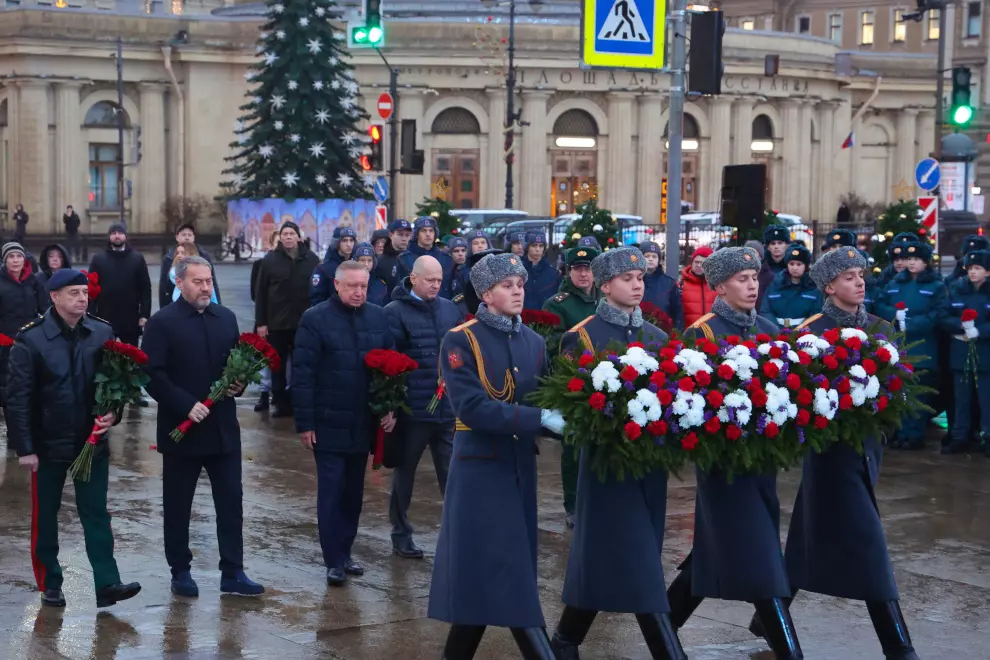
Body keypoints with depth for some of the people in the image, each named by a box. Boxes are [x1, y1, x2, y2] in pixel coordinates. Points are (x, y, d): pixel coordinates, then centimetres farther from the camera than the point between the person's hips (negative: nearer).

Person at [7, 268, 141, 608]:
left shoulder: (102, 333, -3)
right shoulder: (30, 338, -11)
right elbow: (18, 398, -10)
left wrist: (113, 413, -13)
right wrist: (25, 448, -12)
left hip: (92, 441, 2)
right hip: (48, 444, -2)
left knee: (96, 514, 2)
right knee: (45, 516, 10)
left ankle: (107, 584, 2)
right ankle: (50, 585, 22)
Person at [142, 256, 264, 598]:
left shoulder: (226, 318, 10)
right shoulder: (162, 323, -6)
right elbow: (153, 375, -12)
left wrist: (239, 384, -4)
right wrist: (186, 405, -19)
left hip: (223, 428, 4)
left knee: (231, 502, 4)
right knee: (177, 506, 7)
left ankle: (232, 573, 10)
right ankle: (180, 572, 19)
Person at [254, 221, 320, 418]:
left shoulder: (312, 259, 2)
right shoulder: (270, 259, 0)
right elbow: (260, 293, 0)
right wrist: (260, 322, -4)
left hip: (304, 322, 0)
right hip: (277, 322, 0)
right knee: (278, 366, 6)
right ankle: (280, 403, 15)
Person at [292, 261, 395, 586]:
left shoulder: (378, 317, 6)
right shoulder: (315, 318, -7)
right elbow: (302, 373, -9)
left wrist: (392, 407, 0)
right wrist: (304, 422, -12)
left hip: (363, 423, 4)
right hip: (329, 424, -4)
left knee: (353, 492, 12)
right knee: (331, 492, -2)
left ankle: (345, 553, 23)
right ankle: (334, 560, 3)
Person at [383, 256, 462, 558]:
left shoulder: (450, 309, 7)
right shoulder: (395, 312, -8)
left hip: (449, 408, 3)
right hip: (412, 408, -3)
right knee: (404, 473, 12)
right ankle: (401, 534, 25)